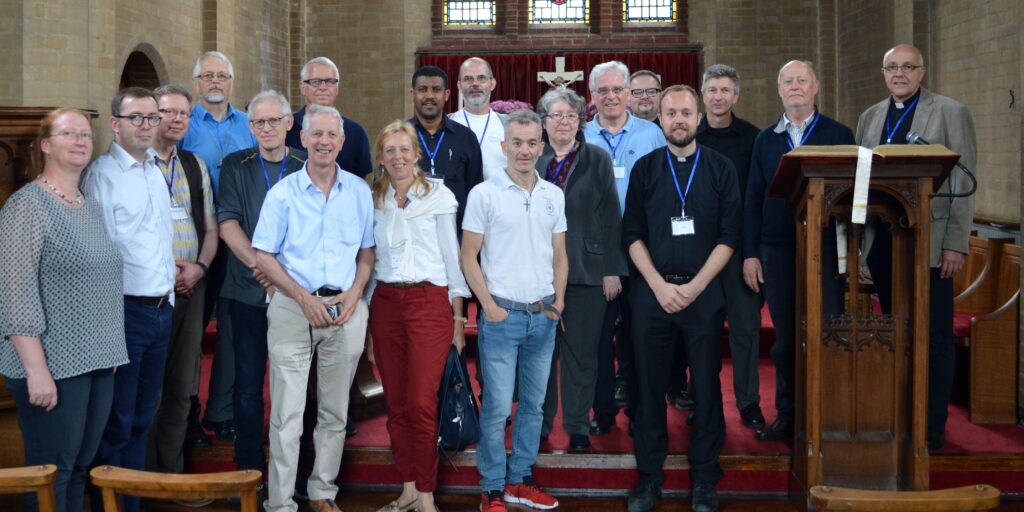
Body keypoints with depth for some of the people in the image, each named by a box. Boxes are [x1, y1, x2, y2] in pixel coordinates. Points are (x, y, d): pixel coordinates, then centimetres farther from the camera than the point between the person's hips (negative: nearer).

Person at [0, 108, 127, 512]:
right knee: (50, 475, 0)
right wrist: (36, 369, -20)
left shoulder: (91, 207, 14)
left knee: (80, 469, 13)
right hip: (54, 365, -7)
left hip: (98, 362, 7)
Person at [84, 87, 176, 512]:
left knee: (142, 419, 15)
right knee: (115, 425, 1)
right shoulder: (102, 174, -10)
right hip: (125, 312, -7)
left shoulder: (156, 170, 13)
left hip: (161, 310, 7)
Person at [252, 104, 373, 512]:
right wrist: (304, 298, -12)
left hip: (345, 310, 3)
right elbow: (263, 256, -2)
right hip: (293, 308, -2)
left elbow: (367, 251, 11)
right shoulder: (283, 193, -1)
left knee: (335, 412, 11)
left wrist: (354, 294, -6)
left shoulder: (360, 192, 5)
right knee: (287, 413, -1)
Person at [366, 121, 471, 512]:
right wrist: (366, 318, 12)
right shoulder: (373, 201, 10)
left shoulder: (438, 197, -1)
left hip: (429, 302, -4)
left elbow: (451, 257, 1)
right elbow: (369, 260, 14)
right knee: (396, 404, 7)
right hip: (385, 303, 4)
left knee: (422, 404, -9)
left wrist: (458, 317, 0)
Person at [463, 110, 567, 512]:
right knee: (497, 407, -2)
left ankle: (520, 480, 26)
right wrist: (489, 305, -9)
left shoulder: (554, 195, 8)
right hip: (502, 315, -4)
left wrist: (559, 299, 4)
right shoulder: (484, 193, -5)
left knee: (533, 404, 12)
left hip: (544, 317, 5)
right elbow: (469, 256, -4)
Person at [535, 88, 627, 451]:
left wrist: (612, 270, -3)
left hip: (586, 270, -1)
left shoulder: (597, 160, 4)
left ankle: (578, 426, 16)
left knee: (581, 352, 5)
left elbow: (611, 217, 2)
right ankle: (540, 423, 20)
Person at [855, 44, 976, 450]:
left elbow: (963, 185, -5)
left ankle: (932, 428, 11)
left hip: (929, 242, -4)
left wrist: (956, 245, -11)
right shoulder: (869, 118, 14)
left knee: (933, 339, 1)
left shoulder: (951, 113, 0)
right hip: (883, 242, 4)